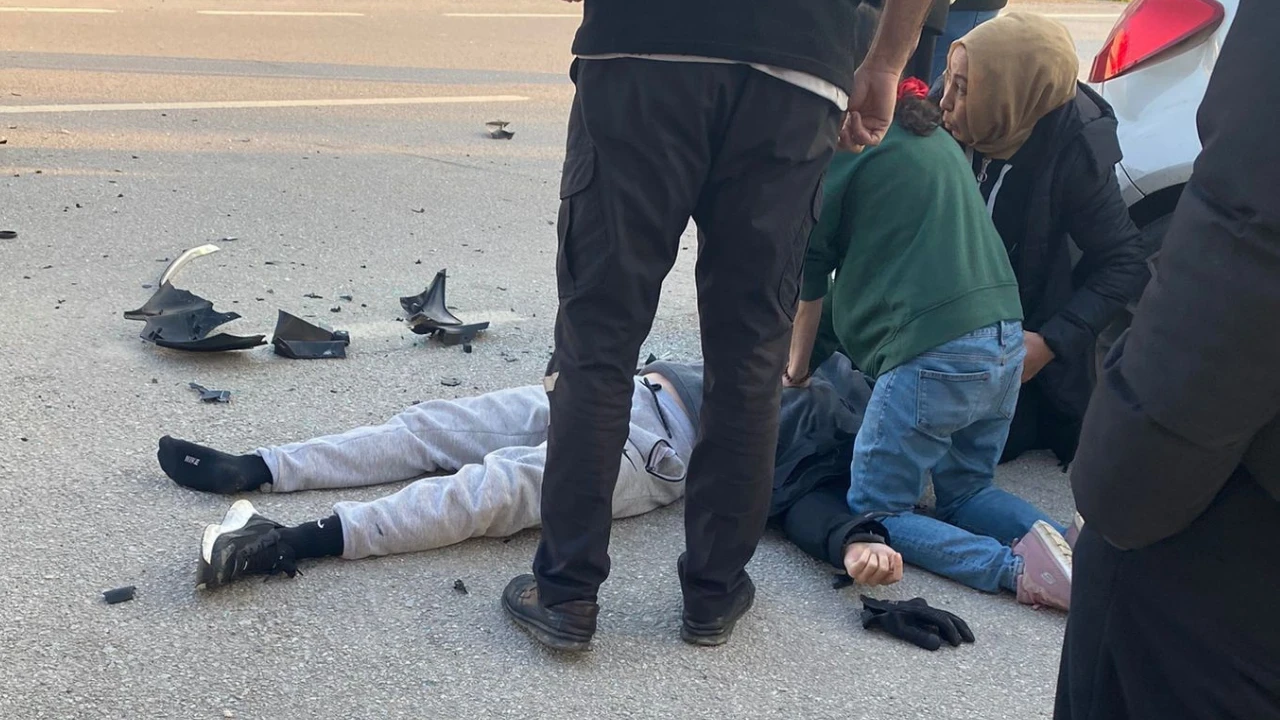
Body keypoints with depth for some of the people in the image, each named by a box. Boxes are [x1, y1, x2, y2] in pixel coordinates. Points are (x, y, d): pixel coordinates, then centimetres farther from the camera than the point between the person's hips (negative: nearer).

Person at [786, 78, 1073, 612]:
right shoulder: (931, 135, 21)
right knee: (964, 491, 24)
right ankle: (1066, 545, 0)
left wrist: (796, 369, 21)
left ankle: (1016, 569, -14)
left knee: (874, 509, 4)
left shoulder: (846, 149, -3)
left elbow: (811, 273, 6)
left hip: (934, 353, -8)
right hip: (1005, 341, 8)